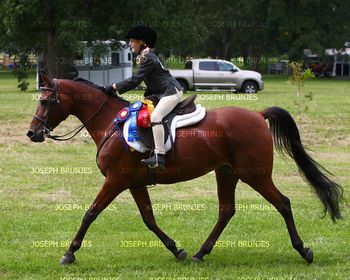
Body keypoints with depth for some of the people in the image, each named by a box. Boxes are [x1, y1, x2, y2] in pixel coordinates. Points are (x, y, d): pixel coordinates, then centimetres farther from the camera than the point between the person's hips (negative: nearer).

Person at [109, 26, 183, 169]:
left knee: (155, 116, -28)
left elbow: (135, 80, -21)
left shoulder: (148, 58, -18)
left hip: (172, 91, -12)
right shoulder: (143, 57, 14)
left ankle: (159, 156, -34)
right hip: (161, 93, 12)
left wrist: (116, 87, -15)